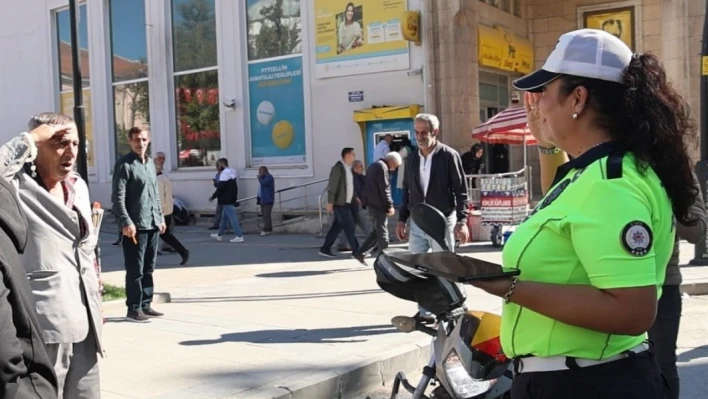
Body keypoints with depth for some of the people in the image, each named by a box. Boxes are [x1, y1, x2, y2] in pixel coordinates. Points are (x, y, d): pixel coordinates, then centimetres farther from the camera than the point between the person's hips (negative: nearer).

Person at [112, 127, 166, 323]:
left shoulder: (150, 163, 15)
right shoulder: (124, 164, -8)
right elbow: (118, 197, -14)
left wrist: (160, 217, 16)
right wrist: (126, 222, -20)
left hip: (153, 225, 7)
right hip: (136, 225, -7)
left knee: (148, 268, 12)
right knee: (135, 270, -2)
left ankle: (145, 305, 20)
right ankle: (133, 309, 5)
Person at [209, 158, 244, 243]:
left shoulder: (224, 173, -16)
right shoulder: (231, 172, 15)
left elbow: (221, 188, -20)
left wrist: (213, 196, -11)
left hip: (226, 200, -10)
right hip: (231, 199, 10)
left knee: (232, 217, -9)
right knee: (224, 217, 18)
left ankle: (239, 236, -11)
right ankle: (220, 235, 28)